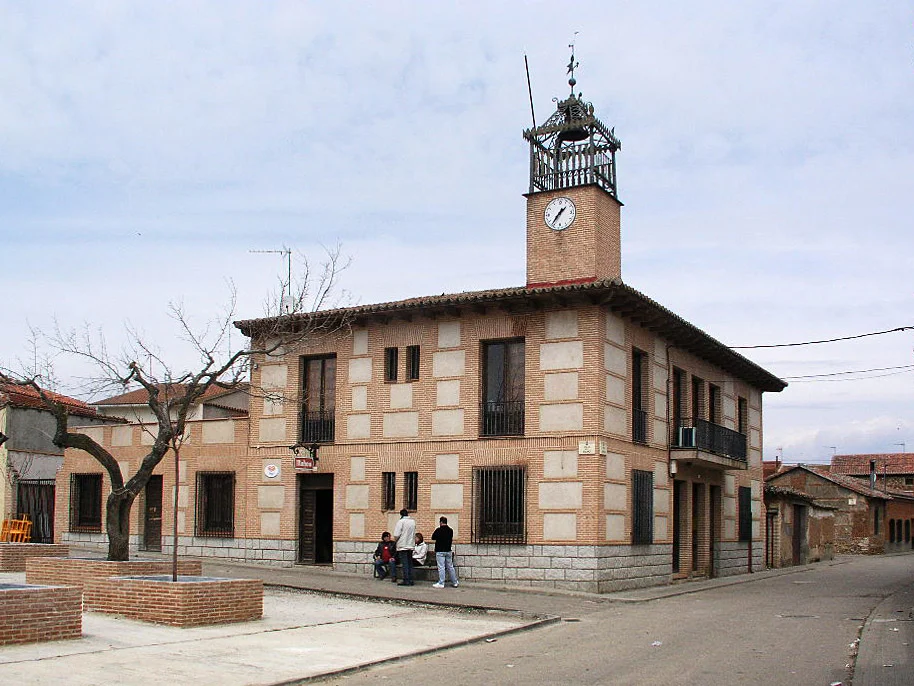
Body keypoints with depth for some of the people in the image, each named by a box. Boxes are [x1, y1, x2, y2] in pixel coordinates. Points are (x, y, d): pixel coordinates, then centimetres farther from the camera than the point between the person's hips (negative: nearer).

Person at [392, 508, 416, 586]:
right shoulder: (413, 521, 6)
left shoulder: (401, 522, -12)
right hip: (411, 545, 6)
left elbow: (396, 536, -15)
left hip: (402, 546, -6)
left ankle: (406, 580, -3)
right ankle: (410, 580, 13)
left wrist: (396, 539, 4)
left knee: (404, 564, -3)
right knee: (410, 563, 12)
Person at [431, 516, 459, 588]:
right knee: (450, 567, 13)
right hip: (448, 551, 6)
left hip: (440, 551, -6)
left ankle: (441, 583, -4)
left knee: (441, 567, -4)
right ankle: (455, 582, 17)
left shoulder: (438, 530, -14)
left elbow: (433, 538, -3)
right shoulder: (450, 530, 4)